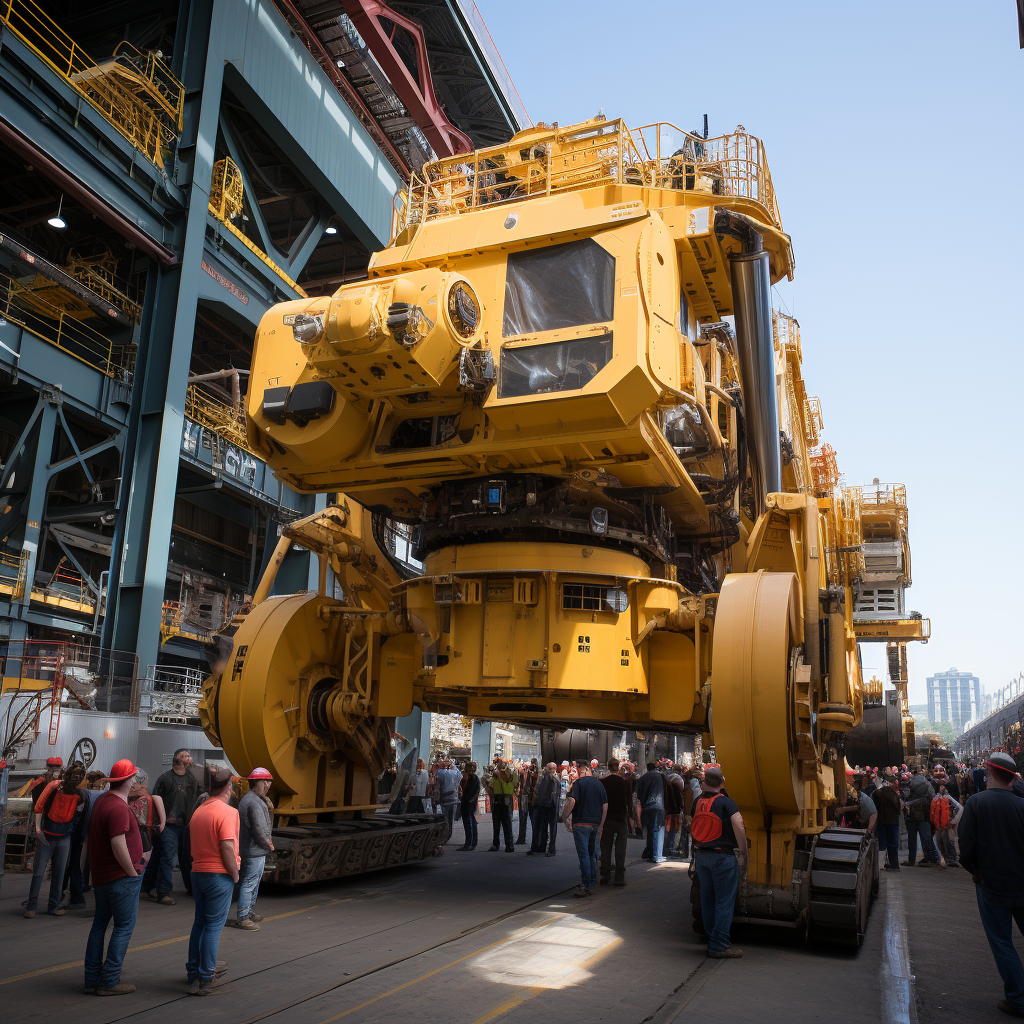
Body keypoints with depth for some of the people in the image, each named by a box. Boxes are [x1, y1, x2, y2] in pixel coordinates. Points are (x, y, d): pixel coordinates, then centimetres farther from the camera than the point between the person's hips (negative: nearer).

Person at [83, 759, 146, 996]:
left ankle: (92, 978, 22)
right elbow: (119, 846, -25)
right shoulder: (118, 807, -21)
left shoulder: (101, 801, 10)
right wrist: (133, 872, -14)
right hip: (121, 878, -10)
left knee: (99, 925, 16)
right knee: (124, 927, 0)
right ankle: (109, 981, 2)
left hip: (101, 876, 10)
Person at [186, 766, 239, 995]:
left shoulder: (198, 811, 10)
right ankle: (206, 978, 3)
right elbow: (227, 847, -21)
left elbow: (194, 842, 15)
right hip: (219, 875, -8)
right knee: (214, 926, 0)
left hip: (198, 872, 8)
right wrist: (235, 874, -9)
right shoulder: (227, 812, -15)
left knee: (199, 923, 18)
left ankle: (193, 971, 26)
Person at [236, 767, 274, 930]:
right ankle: (242, 918, 1)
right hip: (255, 851, -11)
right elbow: (259, 829, -22)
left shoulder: (246, 799, 15)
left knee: (254, 882, 21)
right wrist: (269, 845, -9)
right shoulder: (255, 803, -20)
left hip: (247, 848, 11)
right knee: (249, 883, -4)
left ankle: (248, 911, 32)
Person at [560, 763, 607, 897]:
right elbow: (605, 806, 10)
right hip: (595, 824, 6)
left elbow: (571, 801, -19)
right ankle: (592, 884, 16)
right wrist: (600, 826, 14)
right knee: (592, 854, 13)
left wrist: (564, 818, -8)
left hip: (581, 823, -6)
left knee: (583, 855, -5)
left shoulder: (579, 782, -7)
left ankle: (586, 885, -8)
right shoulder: (599, 784, 11)